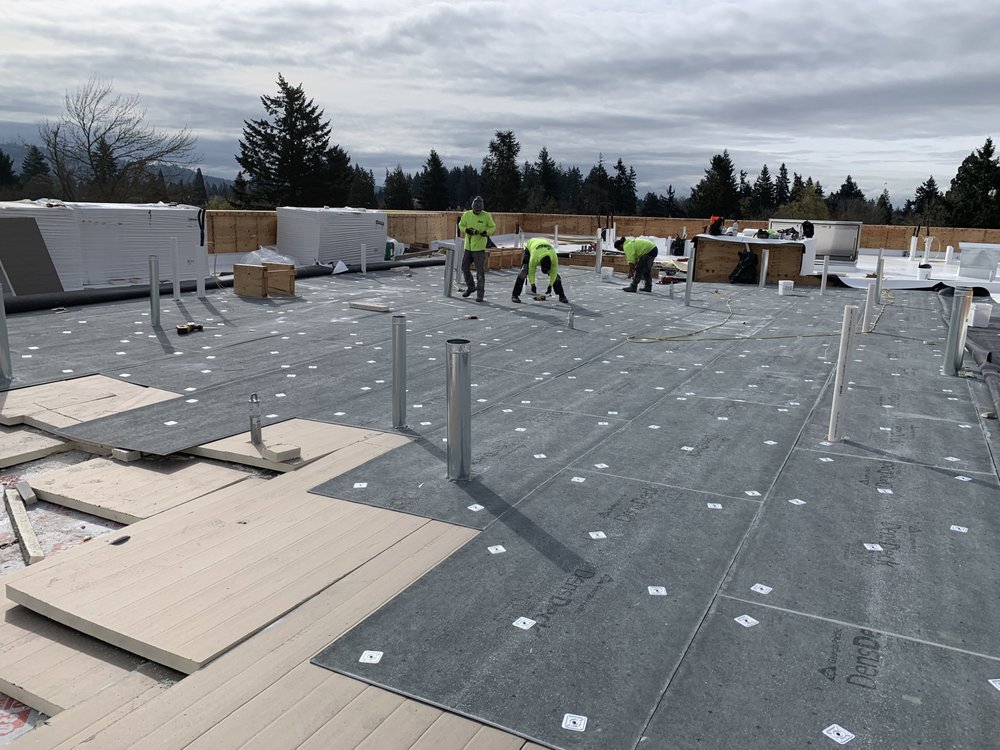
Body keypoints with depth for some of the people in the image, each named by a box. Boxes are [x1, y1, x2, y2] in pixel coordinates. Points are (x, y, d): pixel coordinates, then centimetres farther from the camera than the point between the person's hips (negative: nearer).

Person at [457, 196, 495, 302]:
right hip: (468, 247, 4)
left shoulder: (486, 215, -6)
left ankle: (480, 293, 0)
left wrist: (486, 232, -16)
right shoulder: (466, 215, 0)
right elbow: (460, 225, 9)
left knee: (480, 271, -6)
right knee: (465, 267, 12)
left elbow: (493, 227, 5)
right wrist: (467, 230, -12)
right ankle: (470, 287, 33)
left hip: (479, 248, -4)